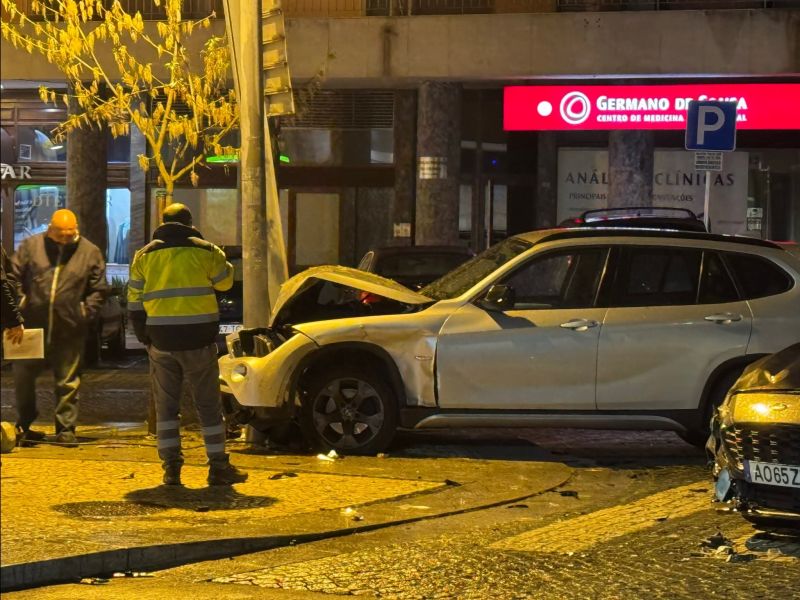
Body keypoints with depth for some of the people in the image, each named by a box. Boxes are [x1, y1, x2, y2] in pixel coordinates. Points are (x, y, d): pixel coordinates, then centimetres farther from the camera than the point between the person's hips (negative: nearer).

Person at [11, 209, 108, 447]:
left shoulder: (90, 253, 1)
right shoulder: (31, 246, 1)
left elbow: (98, 290, 6)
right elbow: (13, 278, 3)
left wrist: (85, 315, -3)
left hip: (69, 330, 0)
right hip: (31, 326, 0)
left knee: (68, 382, 6)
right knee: (23, 377, 8)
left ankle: (66, 428, 16)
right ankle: (23, 426, 24)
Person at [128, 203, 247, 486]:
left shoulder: (144, 256, 6)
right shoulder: (205, 251, -2)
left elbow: (134, 301, 6)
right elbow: (225, 282, 12)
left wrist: (144, 337, 13)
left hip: (161, 339, 2)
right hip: (198, 339, -2)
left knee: (166, 404, 10)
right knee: (208, 404, 6)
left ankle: (171, 466, 4)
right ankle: (218, 467, 6)